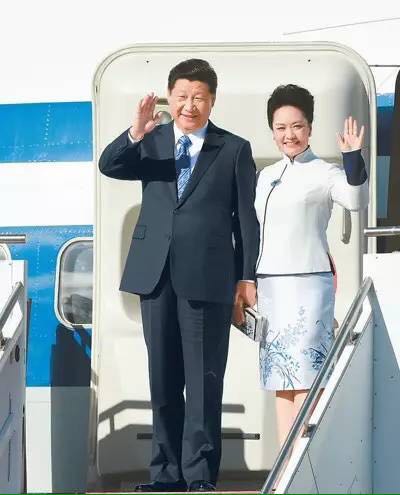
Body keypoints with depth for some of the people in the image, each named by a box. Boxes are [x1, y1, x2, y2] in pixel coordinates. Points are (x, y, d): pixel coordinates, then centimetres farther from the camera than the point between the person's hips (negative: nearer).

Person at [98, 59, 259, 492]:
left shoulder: (234, 150, 5)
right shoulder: (150, 143, 11)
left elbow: (246, 217, 4)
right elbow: (108, 166, -6)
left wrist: (247, 277, -2)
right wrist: (135, 133, -24)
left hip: (207, 277, -3)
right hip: (156, 275, 3)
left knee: (204, 379, -3)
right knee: (162, 378, 9)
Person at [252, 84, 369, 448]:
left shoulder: (323, 173, -5)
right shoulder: (267, 176, 16)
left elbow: (356, 200, -24)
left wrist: (353, 158, -39)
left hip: (307, 285, -7)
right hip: (269, 288, 7)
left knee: (305, 380, -9)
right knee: (281, 381, 7)